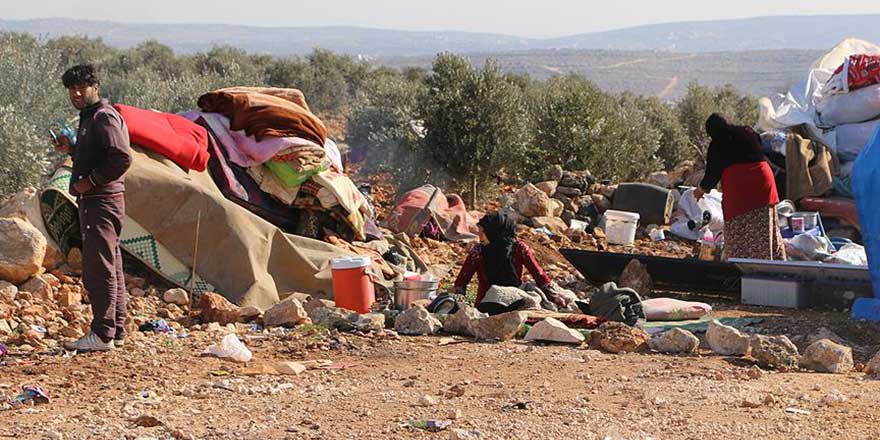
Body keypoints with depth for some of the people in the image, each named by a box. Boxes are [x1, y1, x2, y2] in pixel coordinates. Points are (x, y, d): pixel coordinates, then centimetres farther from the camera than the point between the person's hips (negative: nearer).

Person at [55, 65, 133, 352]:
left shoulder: (104, 117, -12)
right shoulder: (88, 118, 20)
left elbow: (122, 158, -22)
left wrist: (90, 182, -19)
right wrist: (71, 150, 13)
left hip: (103, 201, -11)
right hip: (92, 201, 11)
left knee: (99, 268, -11)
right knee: (111, 268, 13)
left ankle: (102, 335, -10)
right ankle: (116, 331, 18)